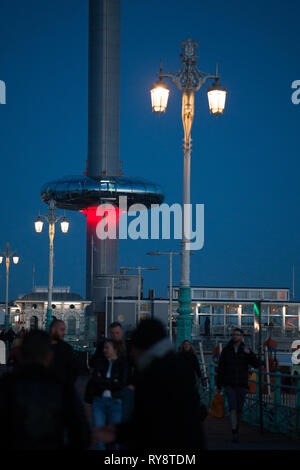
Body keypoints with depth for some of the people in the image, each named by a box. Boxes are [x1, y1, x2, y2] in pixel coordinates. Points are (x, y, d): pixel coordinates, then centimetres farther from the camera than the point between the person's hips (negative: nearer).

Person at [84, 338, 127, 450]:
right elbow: (94, 379, -5)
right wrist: (112, 382, -9)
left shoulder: (122, 364, 0)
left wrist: (102, 381, -6)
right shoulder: (100, 362, 8)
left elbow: (121, 384, -10)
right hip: (99, 400, 2)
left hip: (115, 402, -2)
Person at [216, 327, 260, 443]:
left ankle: (236, 428, 30)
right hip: (229, 384, -1)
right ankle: (234, 434, -20)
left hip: (242, 384, 1)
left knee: (239, 410, 7)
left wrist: (249, 353, -24)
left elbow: (256, 365, -8)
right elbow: (220, 368, 3)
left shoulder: (246, 351, 0)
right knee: (233, 408, -16)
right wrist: (218, 385, 3)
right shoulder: (226, 350, -1)